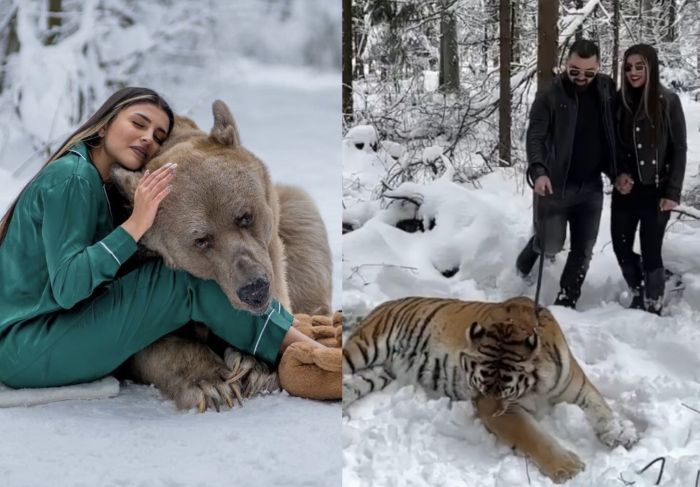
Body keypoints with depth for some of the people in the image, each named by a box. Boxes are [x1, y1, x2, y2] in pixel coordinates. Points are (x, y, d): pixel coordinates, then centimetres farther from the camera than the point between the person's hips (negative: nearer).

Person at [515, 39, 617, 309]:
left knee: (583, 249, 5)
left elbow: (616, 132, 9)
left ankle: (566, 301, 18)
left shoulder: (606, 91, 1)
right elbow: (535, 137, -14)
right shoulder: (550, 96, -10)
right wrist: (538, 171, -29)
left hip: (591, 186, 3)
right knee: (552, 244, -1)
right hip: (556, 183, -3)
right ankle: (533, 247, 34)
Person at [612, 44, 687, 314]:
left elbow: (679, 150, -5)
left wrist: (673, 192, -10)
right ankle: (639, 294, 33)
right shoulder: (620, 100, 1)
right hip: (626, 188, 4)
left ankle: (653, 308, 15)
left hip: (656, 189, -4)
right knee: (621, 247, 9)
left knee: (650, 251, -1)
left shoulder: (668, 101, -8)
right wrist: (618, 174, -8)